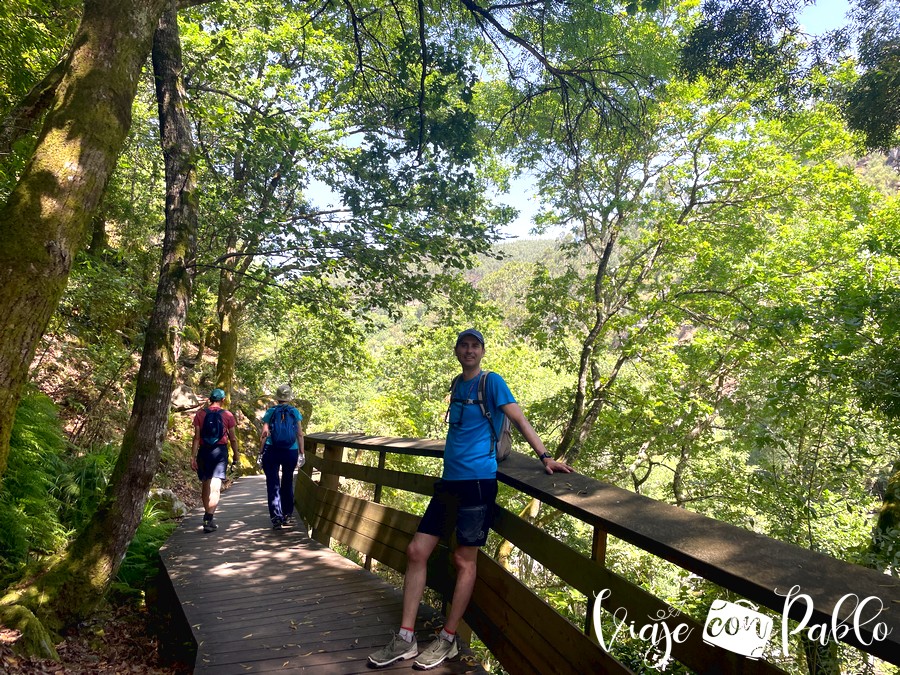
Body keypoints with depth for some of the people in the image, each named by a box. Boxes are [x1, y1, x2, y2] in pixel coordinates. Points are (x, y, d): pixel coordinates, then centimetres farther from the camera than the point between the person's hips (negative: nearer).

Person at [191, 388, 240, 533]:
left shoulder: (200, 414, 1)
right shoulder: (227, 415, -2)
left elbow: (196, 437, -4)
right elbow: (233, 438, 1)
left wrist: (193, 457, -2)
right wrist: (235, 454, 13)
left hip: (204, 451, 2)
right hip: (220, 451, -2)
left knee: (205, 484, 17)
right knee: (215, 486, -5)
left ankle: (208, 515, 28)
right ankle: (209, 519, -14)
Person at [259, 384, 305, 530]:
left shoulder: (270, 412, -1)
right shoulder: (295, 412, 1)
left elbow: (264, 434, -4)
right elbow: (300, 434, 1)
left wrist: (261, 452, 2)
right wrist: (301, 452, 7)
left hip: (272, 452, -1)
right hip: (291, 452, 1)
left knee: (273, 484, 4)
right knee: (287, 483, 17)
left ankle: (276, 518, -3)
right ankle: (287, 515, 22)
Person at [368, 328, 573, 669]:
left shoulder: (491, 382, -6)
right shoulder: (457, 384, 15)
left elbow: (519, 420, -12)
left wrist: (545, 456, -19)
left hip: (478, 481, -7)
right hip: (449, 481, 7)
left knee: (464, 560, 3)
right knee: (416, 551, 4)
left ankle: (448, 640, 18)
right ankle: (405, 639, 13)